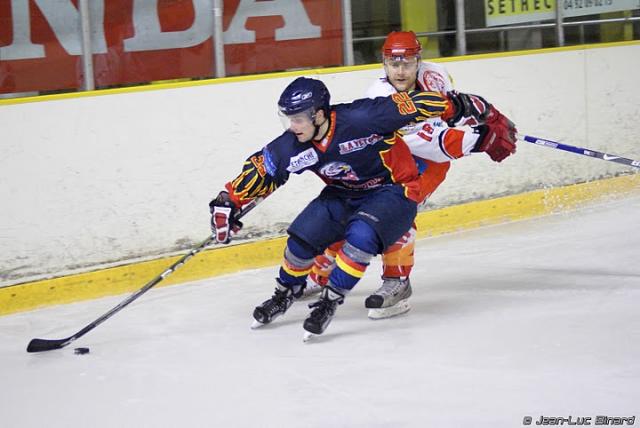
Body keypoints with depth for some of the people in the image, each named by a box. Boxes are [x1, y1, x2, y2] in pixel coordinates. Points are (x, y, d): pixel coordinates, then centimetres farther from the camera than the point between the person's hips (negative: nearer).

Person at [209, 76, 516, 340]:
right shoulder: (292, 146, -16)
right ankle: (287, 292, 22)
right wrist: (229, 201, -5)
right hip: (344, 195, 5)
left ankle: (330, 301, -14)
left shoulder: (362, 118, -33)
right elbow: (261, 169, 0)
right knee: (303, 236, -7)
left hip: (394, 189, -5)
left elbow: (415, 105, -28)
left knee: (361, 236, -30)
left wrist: (474, 108, -25)